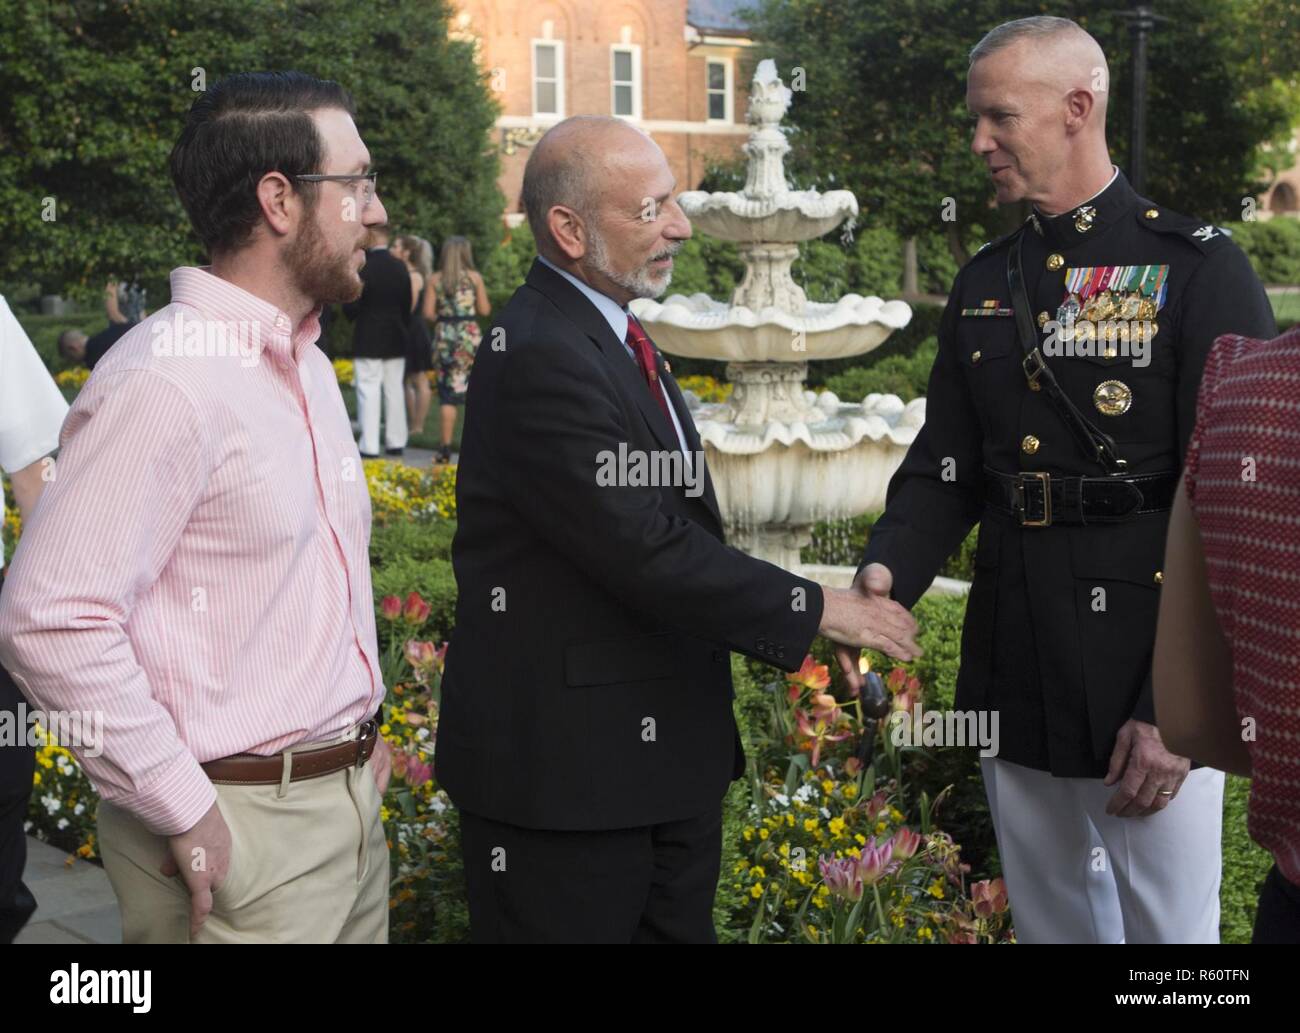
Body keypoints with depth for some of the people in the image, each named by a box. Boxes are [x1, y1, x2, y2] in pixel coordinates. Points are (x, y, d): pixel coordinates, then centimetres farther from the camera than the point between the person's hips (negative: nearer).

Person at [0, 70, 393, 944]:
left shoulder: (306, 364, 12)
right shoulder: (166, 382, -19)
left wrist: (358, 730, 14)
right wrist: (186, 813, -20)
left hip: (350, 803, 8)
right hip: (239, 837, -8)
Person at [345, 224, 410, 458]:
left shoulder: (363, 267, -15)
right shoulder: (400, 267, 3)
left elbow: (351, 307, -14)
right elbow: (407, 304, 8)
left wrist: (351, 316, 8)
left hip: (368, 340, -6)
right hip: (396, 339, 6)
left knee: (368, 391, -3)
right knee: (394, 390, 11)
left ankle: (370, 446, -6)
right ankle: (396, 442, 16)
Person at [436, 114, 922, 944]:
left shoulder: (612, 336, 12)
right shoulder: (538, 357, -21)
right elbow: (646, 550, -24)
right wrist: (812, 609, -14)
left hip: (667, 751, 10)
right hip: (566, 767, -10)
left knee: (678, 927, 17)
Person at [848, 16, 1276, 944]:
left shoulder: (1198, 269, -9)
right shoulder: (986, 284, 10)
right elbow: (947, 467, 11)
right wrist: (888, 570, -10)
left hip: (1147, 689, -5)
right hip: (1013, 676, 6)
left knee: (1167, 927, 5)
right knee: (1050, 920, 18)